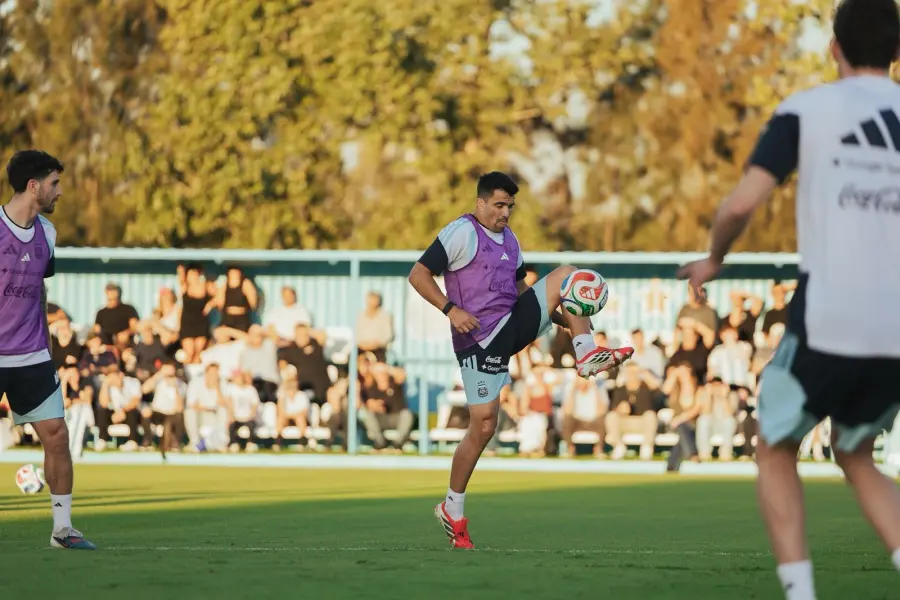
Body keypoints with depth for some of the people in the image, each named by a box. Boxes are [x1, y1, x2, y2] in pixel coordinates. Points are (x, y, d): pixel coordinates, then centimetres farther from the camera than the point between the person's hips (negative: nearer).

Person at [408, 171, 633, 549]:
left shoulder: (509, 239, 17)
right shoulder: (462, 233, -9)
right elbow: (418, 275, -12)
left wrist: (564, 318, 17)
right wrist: (451, 309, -24)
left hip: (513, 326, 7)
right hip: (481, 339, -7)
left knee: (565, 277, -4)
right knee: (483, 426, -8)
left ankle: (587, 356, -15)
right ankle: (452, 510, 6)